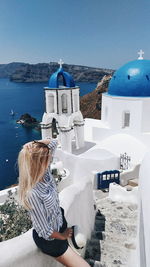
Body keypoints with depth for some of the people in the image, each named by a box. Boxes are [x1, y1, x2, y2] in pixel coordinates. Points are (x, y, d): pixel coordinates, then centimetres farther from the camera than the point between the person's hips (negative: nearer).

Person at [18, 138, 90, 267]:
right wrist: (62, 236, -6)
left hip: (60, 219, 7)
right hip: (50, 238, -6)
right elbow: (45, 230, -25)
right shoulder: (32, 194, -37)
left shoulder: (44, 172, -17)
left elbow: (53, 142, -7)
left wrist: (34, 144, -26)